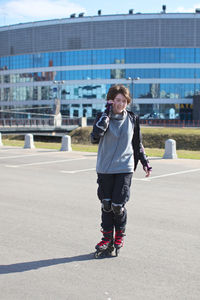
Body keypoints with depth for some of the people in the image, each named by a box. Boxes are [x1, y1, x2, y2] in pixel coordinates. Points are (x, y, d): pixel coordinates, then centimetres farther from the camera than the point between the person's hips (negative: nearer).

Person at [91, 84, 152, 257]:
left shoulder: (132, 119, 4)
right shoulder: (103, 117, -1)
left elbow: (137, 144, 15)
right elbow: (95, 137, -20)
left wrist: (145, 162, 15)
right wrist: (107, 113, -19)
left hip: (124, 168, 0)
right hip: (104, 168, 1)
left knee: (117, 205, -6)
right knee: (106, 205, 6)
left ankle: (120, 236, 20)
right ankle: (107, 239, 22)